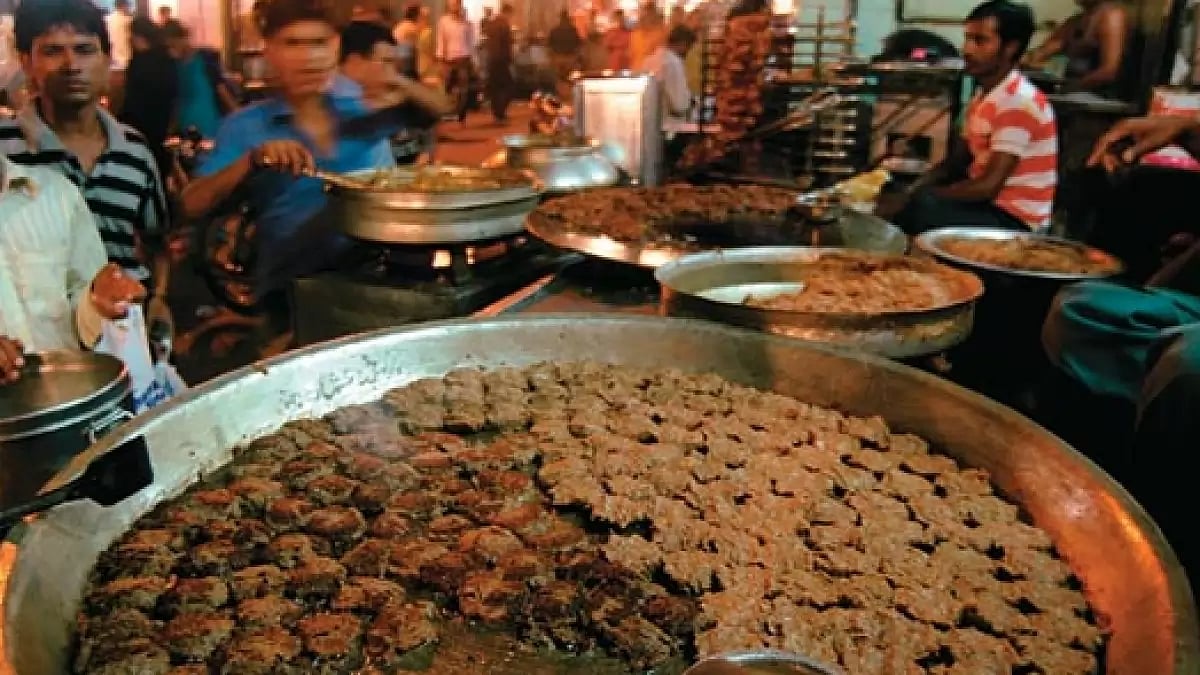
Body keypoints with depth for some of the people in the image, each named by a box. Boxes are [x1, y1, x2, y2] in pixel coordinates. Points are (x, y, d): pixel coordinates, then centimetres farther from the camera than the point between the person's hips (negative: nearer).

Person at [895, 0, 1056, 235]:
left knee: (921, 207, -30)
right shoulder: (985, 95, 10)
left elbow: (988, 186, -23)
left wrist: (920, 197, -18)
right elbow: (957, 162, 15)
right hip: (987, 203, 9)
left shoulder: (1018, 102, -19)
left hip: (1015, 220, -9)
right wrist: (914, 189, -3)